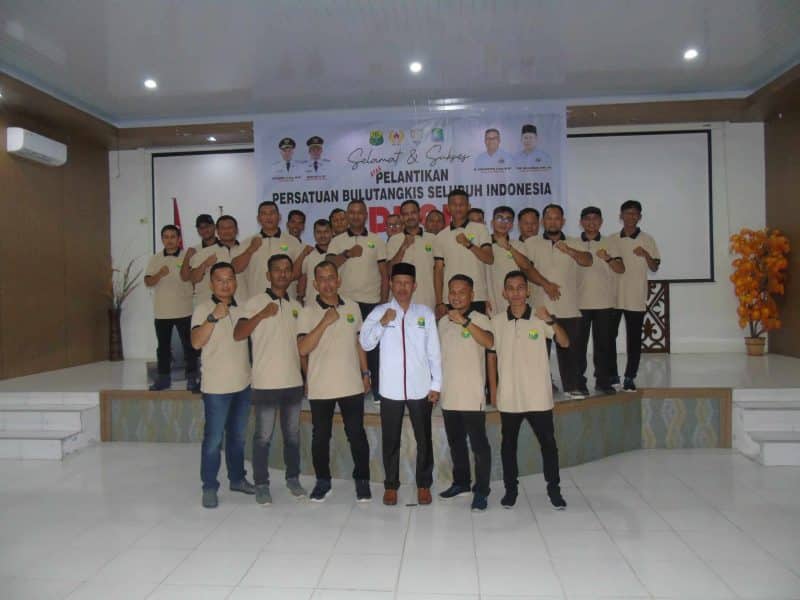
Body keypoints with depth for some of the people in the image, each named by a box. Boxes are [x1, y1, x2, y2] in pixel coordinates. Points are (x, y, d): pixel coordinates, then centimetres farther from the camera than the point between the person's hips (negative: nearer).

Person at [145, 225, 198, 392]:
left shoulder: (187, 257, -3)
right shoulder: (155, 259, 4)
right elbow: (148, 282, -6)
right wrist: (160, 274, -23)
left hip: (184, 310, -3)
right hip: (161, 312, 3)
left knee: (189, 345, 2)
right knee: (163, 346, 12)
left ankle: (192, 378, 11)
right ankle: (163, 377, 22)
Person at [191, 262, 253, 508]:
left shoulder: (241, 307, 6)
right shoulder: (203, 308, -10)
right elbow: (196, 342, -22)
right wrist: (213, 317, -33)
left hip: (243, 384, 5)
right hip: (216, 387, -5)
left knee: (238, 437, 17)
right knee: (213, 439, 1)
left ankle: (237, 478, 30)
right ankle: (209, 487, 14)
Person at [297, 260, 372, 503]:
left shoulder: (353, 307, 5)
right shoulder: (308, 312, -6)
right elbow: (302, 349, -16)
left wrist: (365, 372, 13)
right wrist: (325, 322, -23)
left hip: (352, 385, 2)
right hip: (320, 388, -1)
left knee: (357, 434, 7)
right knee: (320, 436, 11)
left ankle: (362, 480, 23)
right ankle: (322, 481, 28)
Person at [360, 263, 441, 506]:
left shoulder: (426, 313, 2)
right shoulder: (379, 312, 0)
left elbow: (434, 352, 3)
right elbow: (365, 344, -7)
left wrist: (436, 385, 1)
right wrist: (382, 322, -20)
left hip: (420, 388, 1)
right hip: (391, 389, 0)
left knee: (424, 440, 11)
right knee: (391, 440, 10)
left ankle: (423, 484, 28)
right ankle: (391, 485, 26)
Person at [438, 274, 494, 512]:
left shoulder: (480, 319, -7)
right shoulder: (443, 321, 11)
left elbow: (489, 342, -26)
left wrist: (464, 321, -33)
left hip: (472, 396, -6)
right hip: (448, 395, 6)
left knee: (478, 444, -1)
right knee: (455, 442, 17)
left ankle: (481, 491, 10)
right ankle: (461, 482, 32)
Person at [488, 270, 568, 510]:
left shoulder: (540, 319, -4)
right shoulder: (497, 322, 1)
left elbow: (565, 343, -15)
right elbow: (492, 357, 7)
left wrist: (551, 320, -31)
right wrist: (493, 391, 4)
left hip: (538, 397, -1)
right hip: (508, 397, 2)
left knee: (548, 443, 6)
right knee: (508, 444, 11)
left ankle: (554, 489, 22)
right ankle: (511, 488, 25)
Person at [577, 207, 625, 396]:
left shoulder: (610, 243, 8)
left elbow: (621, 269, 0)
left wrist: (608, 258, -18)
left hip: (604, 302, 1)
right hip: (579, 302, 0)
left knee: (603, 343, 4)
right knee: (579, 343, 3)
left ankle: (603, 380, 13)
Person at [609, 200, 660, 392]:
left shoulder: (647, 240, 3)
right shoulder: (612, 240, 8)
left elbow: (655, 268, 1)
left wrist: (645, 254, -16)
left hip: (636, 298, -2)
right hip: (613, 296, 2)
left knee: (634, 339, 2)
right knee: (610, 336, 4)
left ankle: (630, 378, 9)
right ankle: (612, 374, 17)